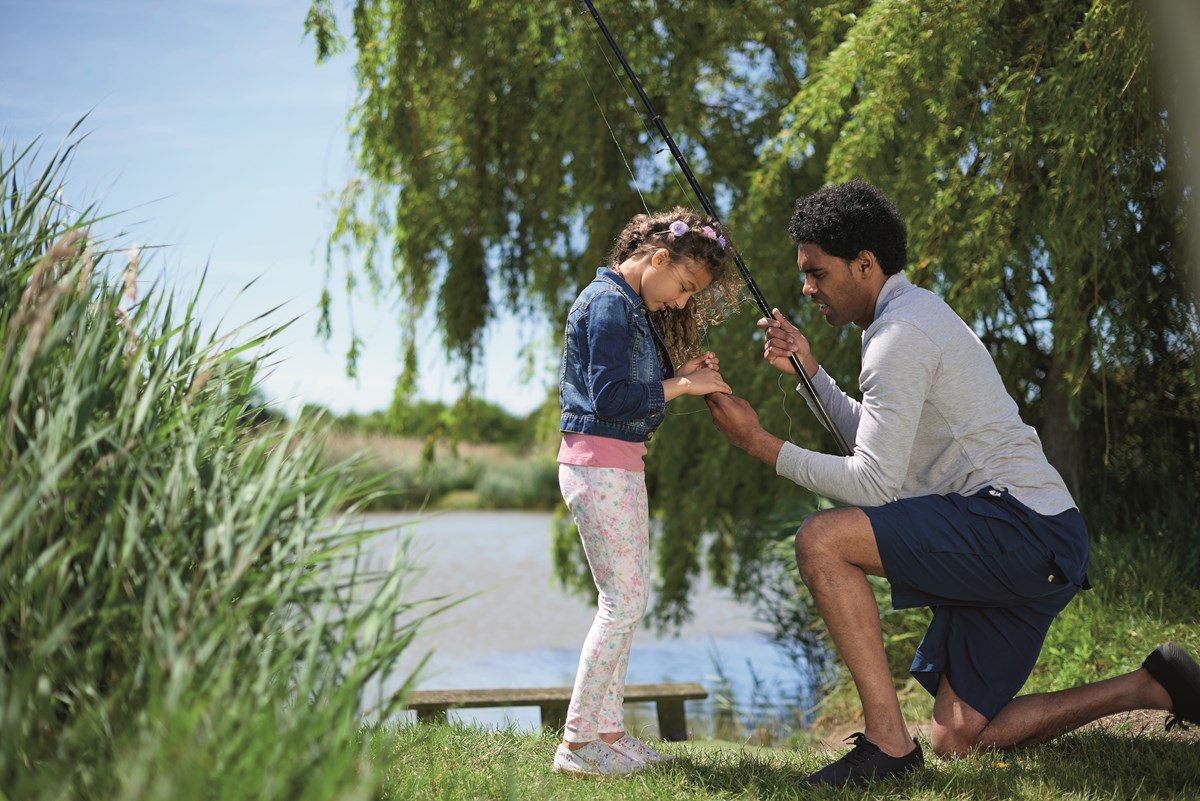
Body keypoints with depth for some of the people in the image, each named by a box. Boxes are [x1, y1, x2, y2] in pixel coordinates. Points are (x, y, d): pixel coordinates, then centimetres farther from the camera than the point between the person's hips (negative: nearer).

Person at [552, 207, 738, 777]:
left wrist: (684, 374, 4)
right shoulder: (608, 302, -14)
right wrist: (681, 385, -17)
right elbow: (609, 397, -21)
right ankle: (578, 742, -4)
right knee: (623, 600, -9)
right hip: (597, 462, -11)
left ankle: (605, 730, 18)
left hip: (621, 465, 11)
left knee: (629, 597, 12)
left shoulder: (633, 306, 18)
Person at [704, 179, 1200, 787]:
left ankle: (887, 741, -20)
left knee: (821, 541, -21)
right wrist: (809, 370, 20)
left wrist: (763, 444, -13)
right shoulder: (921, 312, 20)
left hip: (1016, 525, -10)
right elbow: (878, 440, 30)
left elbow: (874, 484, -18)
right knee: (956, 741, 11)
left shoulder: (899, 334, -12)